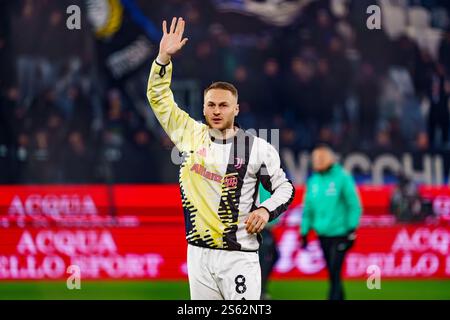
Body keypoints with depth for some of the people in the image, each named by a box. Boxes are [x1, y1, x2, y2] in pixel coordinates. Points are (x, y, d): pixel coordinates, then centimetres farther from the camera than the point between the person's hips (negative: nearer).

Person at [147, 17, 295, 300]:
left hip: (239, 257, -3)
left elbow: (284, 187, 7)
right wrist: (164, 57, -3)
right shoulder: (191, 136, 7)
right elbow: (159, 97, 10)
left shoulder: (257, 148, -1)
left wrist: (266, 210, -13)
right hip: (199, 253, 3)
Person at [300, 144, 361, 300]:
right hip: (323, 234, 5)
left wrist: (352, 228, -12)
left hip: (339, 233, -5)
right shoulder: (313, 181, 10)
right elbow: (308, 208, 16)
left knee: (335, 271, -12)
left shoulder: (342, 178, -7)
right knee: (332, 274, 10)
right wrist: (304, 232, 14)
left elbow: (354, 204, -7)